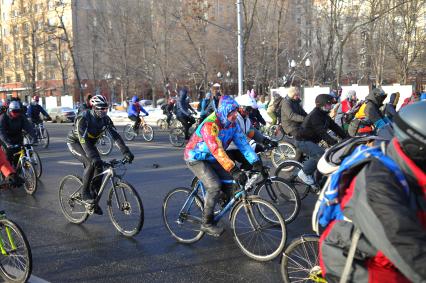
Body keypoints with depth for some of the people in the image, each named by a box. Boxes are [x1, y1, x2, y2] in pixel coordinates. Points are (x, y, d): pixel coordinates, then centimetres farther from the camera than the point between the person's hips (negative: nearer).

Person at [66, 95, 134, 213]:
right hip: (75, 142, -6)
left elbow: (115, 136, -20)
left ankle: (94, 200, 6)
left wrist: (126, 152, -32)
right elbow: (83, 139, -42)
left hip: (90, 143, 6)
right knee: (91, 163, -29)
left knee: (99, 166, -9)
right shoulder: (83, 118, -32)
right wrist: (93, 157, -53)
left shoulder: (106, 119, -15)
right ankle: (85, 193, -12)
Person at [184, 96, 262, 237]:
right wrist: (234, 170, -46)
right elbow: (217, 150, -40)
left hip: (211, 159, 7)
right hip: (196, 158, -7)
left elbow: (242, 142, -10)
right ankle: (207, 223, -11)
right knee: (214, 186, -24)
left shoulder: (233, 124, -7)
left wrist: (255, 161, -23)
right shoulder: (210, 125, -31)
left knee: (234, 180, -9)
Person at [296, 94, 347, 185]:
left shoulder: (324, 115, 7)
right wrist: (335, 143, -40)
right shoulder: (315, 116, -24)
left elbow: (335, 127, 4)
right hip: (303, 141, -10)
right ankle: (304, 173, -9)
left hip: (311, 141, 10)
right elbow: (322, 132, -33)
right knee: (321, 155, -22)